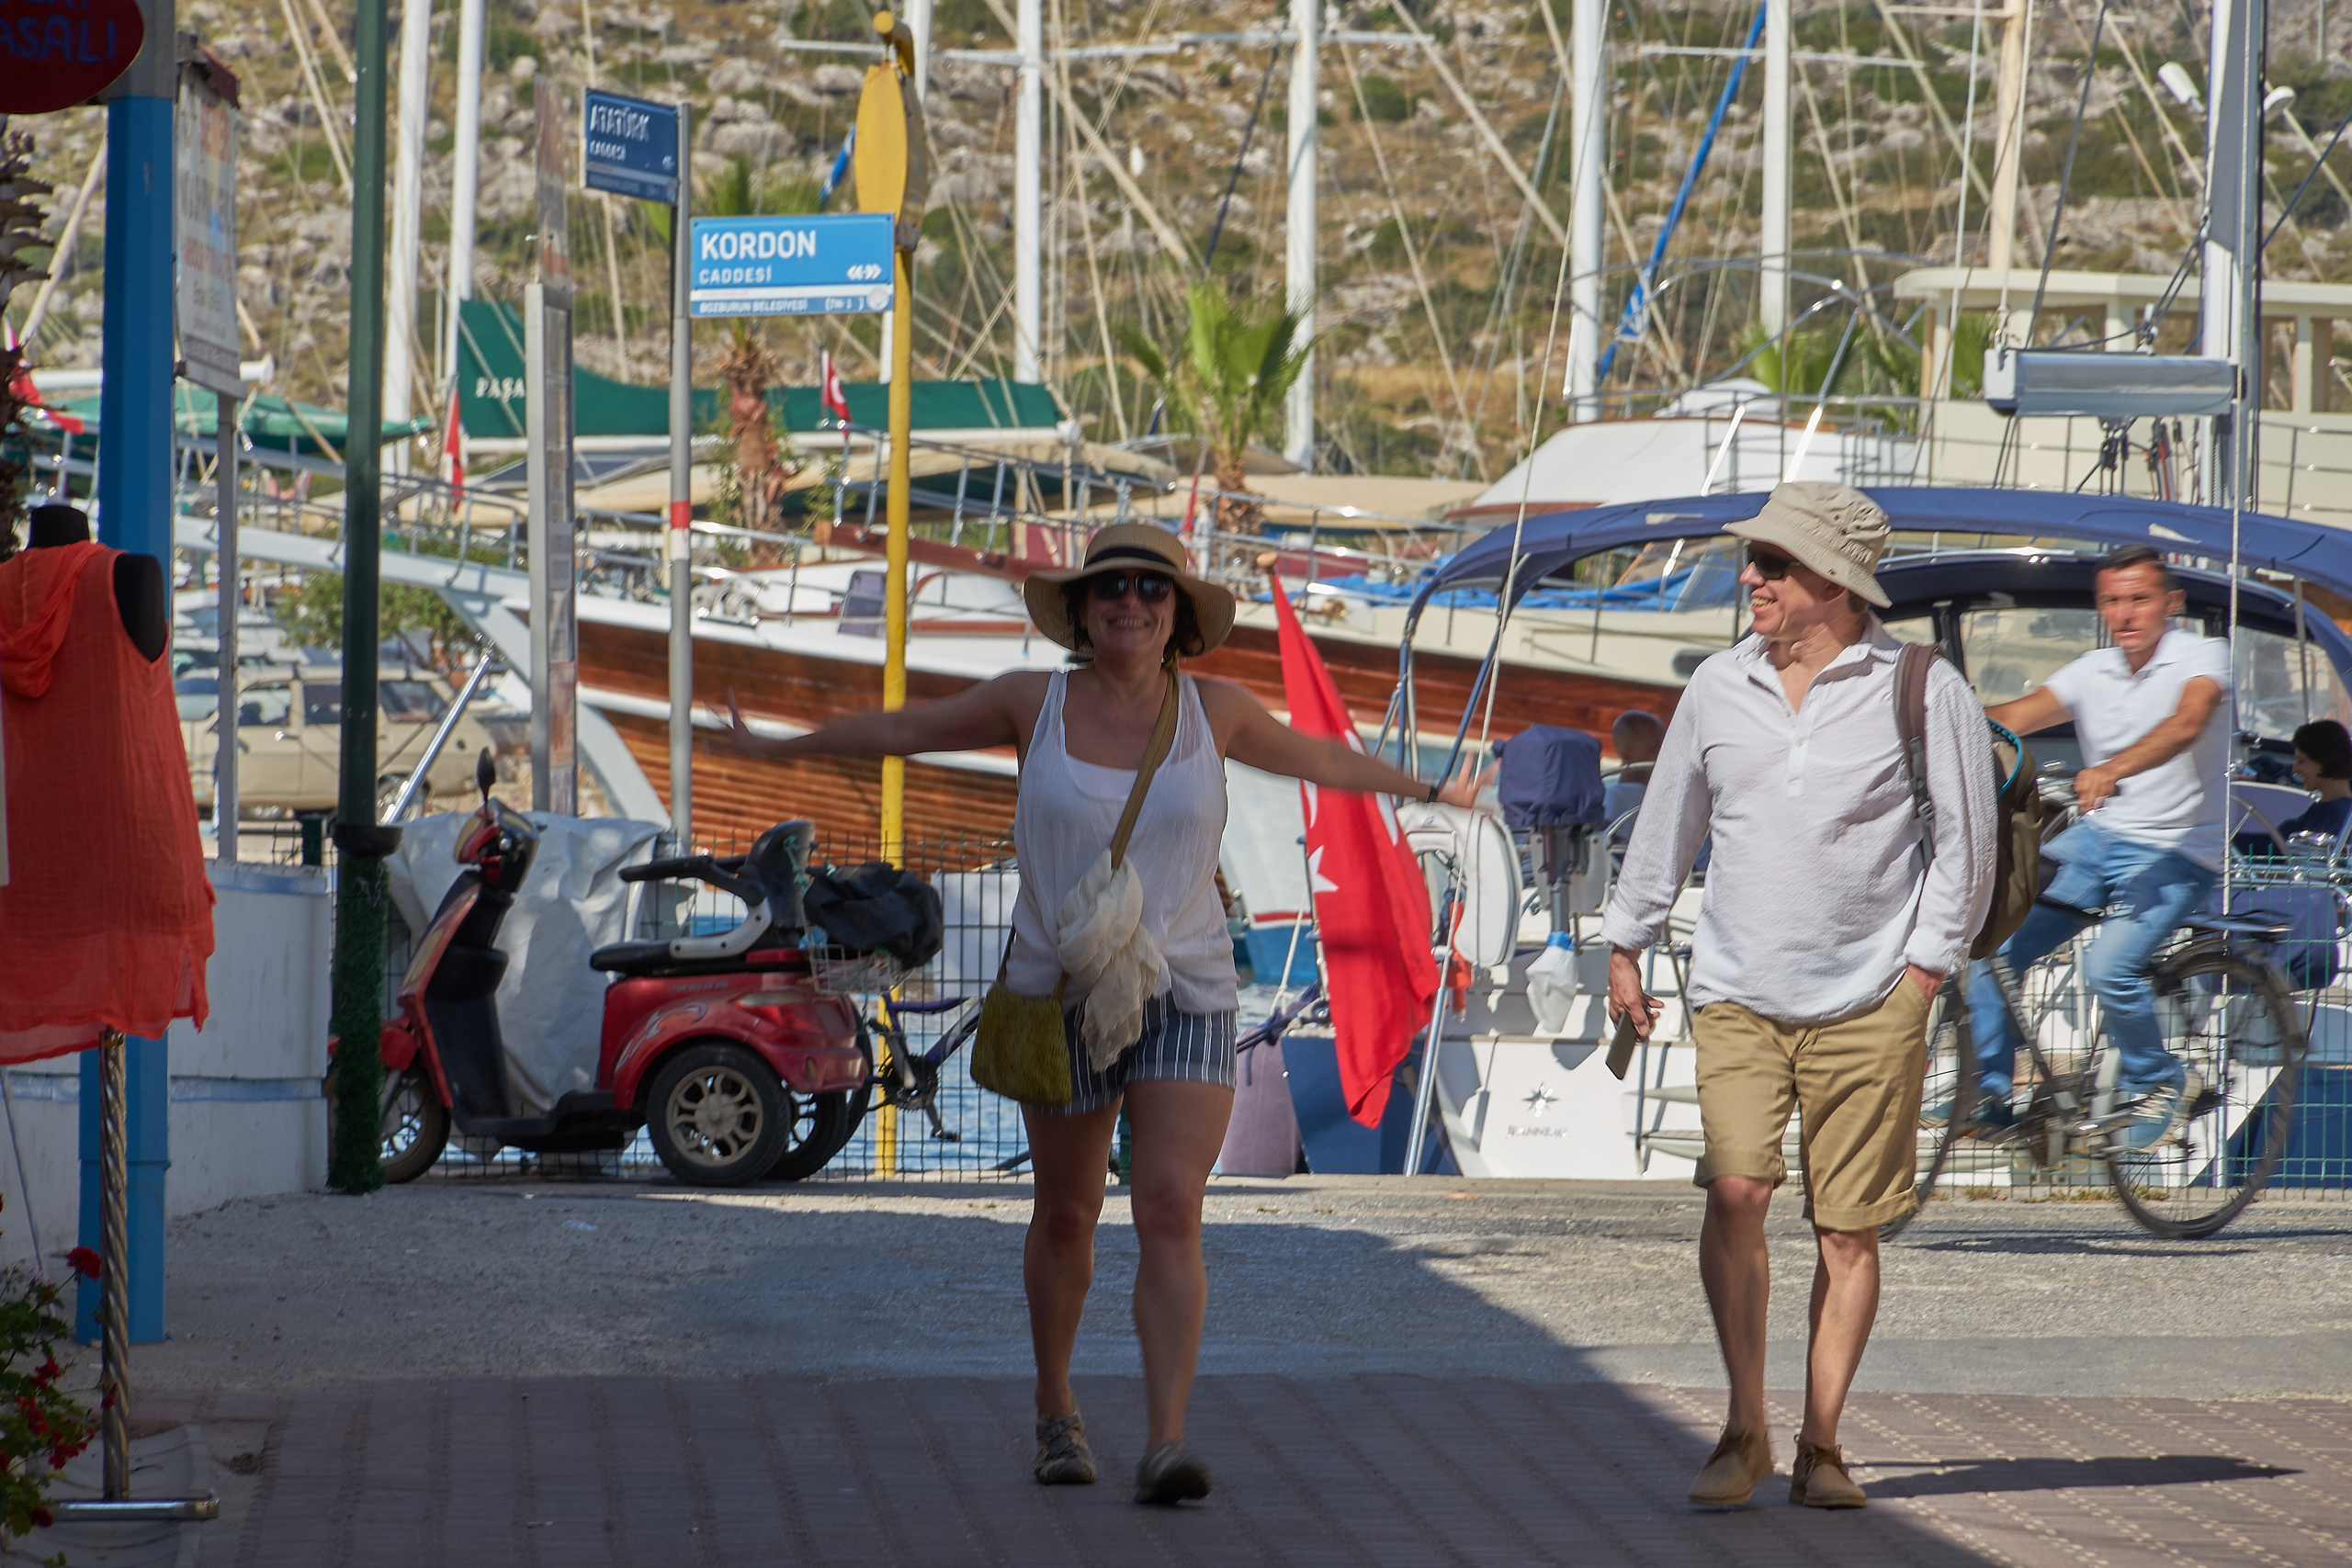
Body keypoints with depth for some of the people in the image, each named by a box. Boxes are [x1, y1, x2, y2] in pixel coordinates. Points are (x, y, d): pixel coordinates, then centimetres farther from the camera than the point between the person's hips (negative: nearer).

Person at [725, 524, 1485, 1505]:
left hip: (1185, 999, -1)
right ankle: (1056, 1411, 37)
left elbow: (1318, 759, 18)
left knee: (1171, 1212, -15)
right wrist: (779, 747, 24)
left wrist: (1429, 791, 30)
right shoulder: (1032, 703, -2)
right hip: (1064, 1000, 1)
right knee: (1065, 1214, 14)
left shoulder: (1213, 711, 1)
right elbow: (905, 730, 12)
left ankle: (1164, 1448, -21)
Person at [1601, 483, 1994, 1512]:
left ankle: (1820, 1445, 11)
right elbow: (1668, 821, 20)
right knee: (1735, 1188, -15)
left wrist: (1925, 970, -3)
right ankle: (1744, 1430, -5)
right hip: (1736, 993, 2)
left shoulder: (1923, 691, -3)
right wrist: (1626, 946, 22)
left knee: (1847, 1229, 0)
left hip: (1869, 1002, -2)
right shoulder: (1719, 687, 8)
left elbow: (1965, 843, 2)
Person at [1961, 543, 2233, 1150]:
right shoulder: (2094, 671, 8)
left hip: (2174, 850, -6)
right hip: (2095, 836, 6)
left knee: (2110, 967, -26)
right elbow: (2018, 716, -6)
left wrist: (2111, 770, -47)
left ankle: (2156, 1081, 0)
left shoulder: (2203, 657, -8)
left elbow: (2185, 724, -29)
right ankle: (1990, 1093, 4)